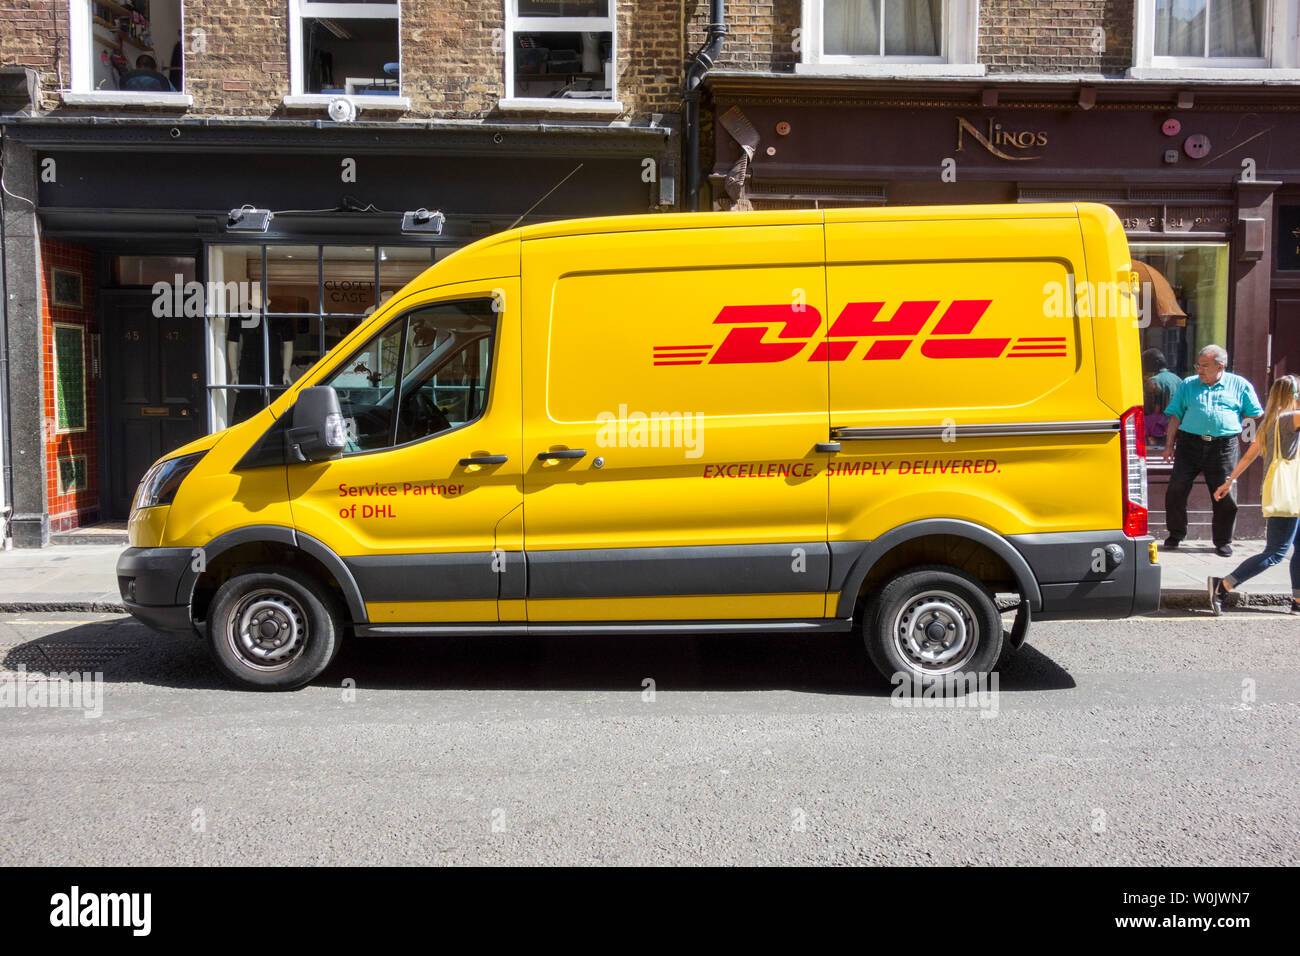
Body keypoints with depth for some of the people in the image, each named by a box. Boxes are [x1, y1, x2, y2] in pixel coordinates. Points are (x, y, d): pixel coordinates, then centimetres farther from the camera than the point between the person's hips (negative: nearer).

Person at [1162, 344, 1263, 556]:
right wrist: (1169, 444, 5)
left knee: (1225, 495, 0)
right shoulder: (1187, 384, 13)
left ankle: (1223, 541, 16)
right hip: (1190, 443, 1)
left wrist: (1232, 421, 5)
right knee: (1176, 489, -5)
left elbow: (1256, 414, 15)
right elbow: (1175, 416, 12)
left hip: (1224, 447, -1)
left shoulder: (1240, 385, 9)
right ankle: (1176, 534, 13)